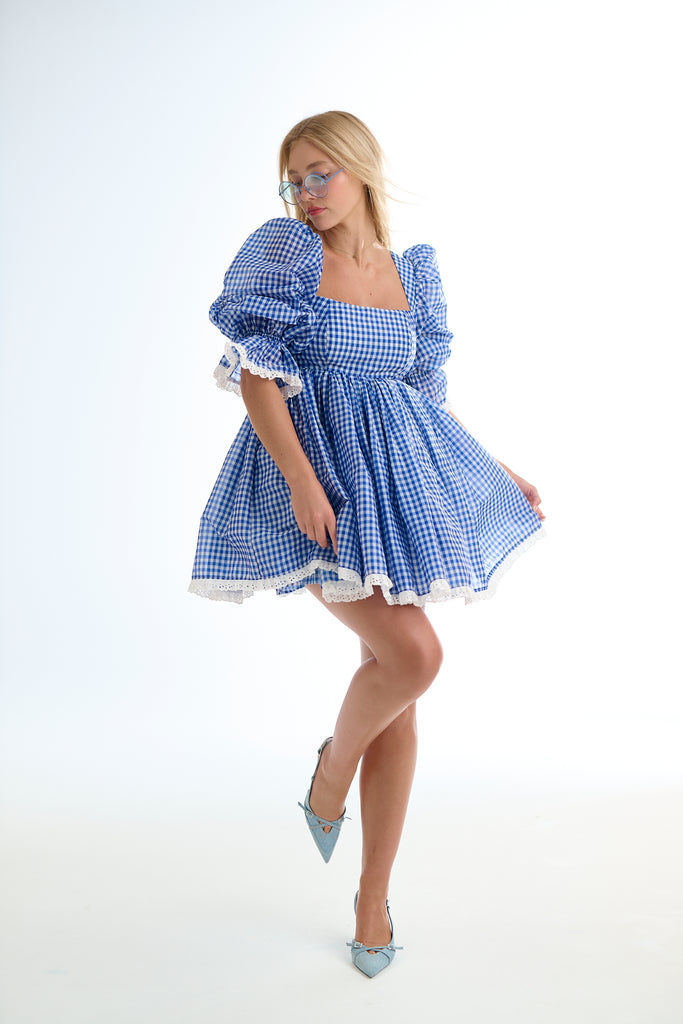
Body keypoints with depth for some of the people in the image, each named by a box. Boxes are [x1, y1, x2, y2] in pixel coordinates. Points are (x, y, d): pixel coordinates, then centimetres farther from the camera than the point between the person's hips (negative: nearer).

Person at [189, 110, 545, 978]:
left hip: (396, 484, 5)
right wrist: (303, 478, -21)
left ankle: (373, 897, 22)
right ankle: (332, 768, 14)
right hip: (316, 485, -5)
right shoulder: (283, 255, -1)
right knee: (413, 654, -22)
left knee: (395, 683, 5)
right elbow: (257, 376, -9)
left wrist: (498, 472, 16)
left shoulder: (411, 275, 11)